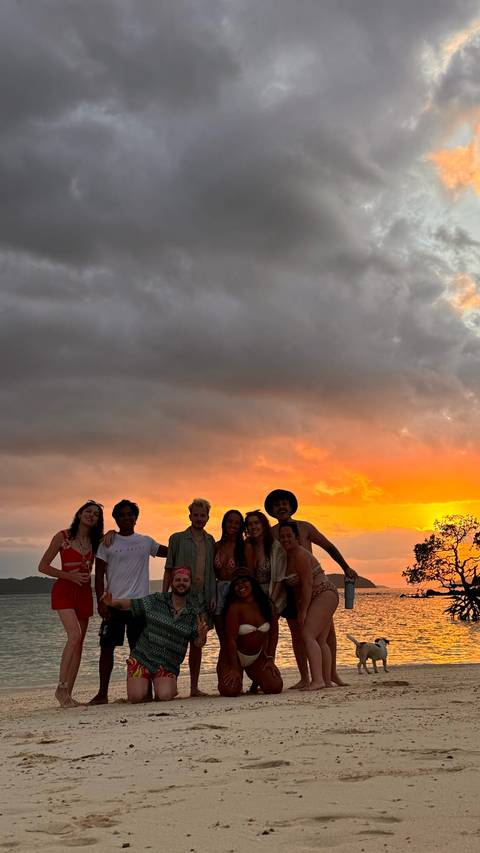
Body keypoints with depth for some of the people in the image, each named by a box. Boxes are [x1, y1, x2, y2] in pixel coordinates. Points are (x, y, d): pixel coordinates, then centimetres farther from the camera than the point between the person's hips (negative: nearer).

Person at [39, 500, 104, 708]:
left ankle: (68, 693, 8)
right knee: (74, 635, -23)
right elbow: (43, 566, -1)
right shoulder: (63, 537, -2)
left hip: (84, 592, 5)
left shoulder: (95, 541, 10)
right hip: (64, 590, -5)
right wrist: (70, 575, -13)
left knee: (79, 642, 3)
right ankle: (61, 687, -14)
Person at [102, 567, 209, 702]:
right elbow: (130, 604, 4)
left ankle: (171, 686, 14)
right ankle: (145, 684, 19)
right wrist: (112, 602, -16)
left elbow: (197, 644, 1)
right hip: (141, 659, 0)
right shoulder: (155, 600, 2)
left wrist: (202, 636, -22)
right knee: (136, 697, -16)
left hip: (167, 666, 0)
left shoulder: (193, 614, 4)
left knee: (164, 697, -22)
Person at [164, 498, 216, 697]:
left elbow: (212, 572, 14)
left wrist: (213, 596, 4)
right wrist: (164, 596, -5)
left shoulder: (210, 541, 13)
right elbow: (169, 570, 2)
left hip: (203, 598, 4)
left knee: (197, 643, 8)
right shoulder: (177, 539, 3)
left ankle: (194, 687, 14)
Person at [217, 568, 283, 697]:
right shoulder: (235, 607, -19)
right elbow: (231, 639, -20)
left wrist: (270, 658, -3)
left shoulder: (268, 605, -4)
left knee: (276, 687, -14)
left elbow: (273, 633, 4)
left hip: (257, 657, 4)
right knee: (230, 690, -23)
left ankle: (256, 679, 21)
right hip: (234, 656, -3)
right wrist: (234, 669, -22)